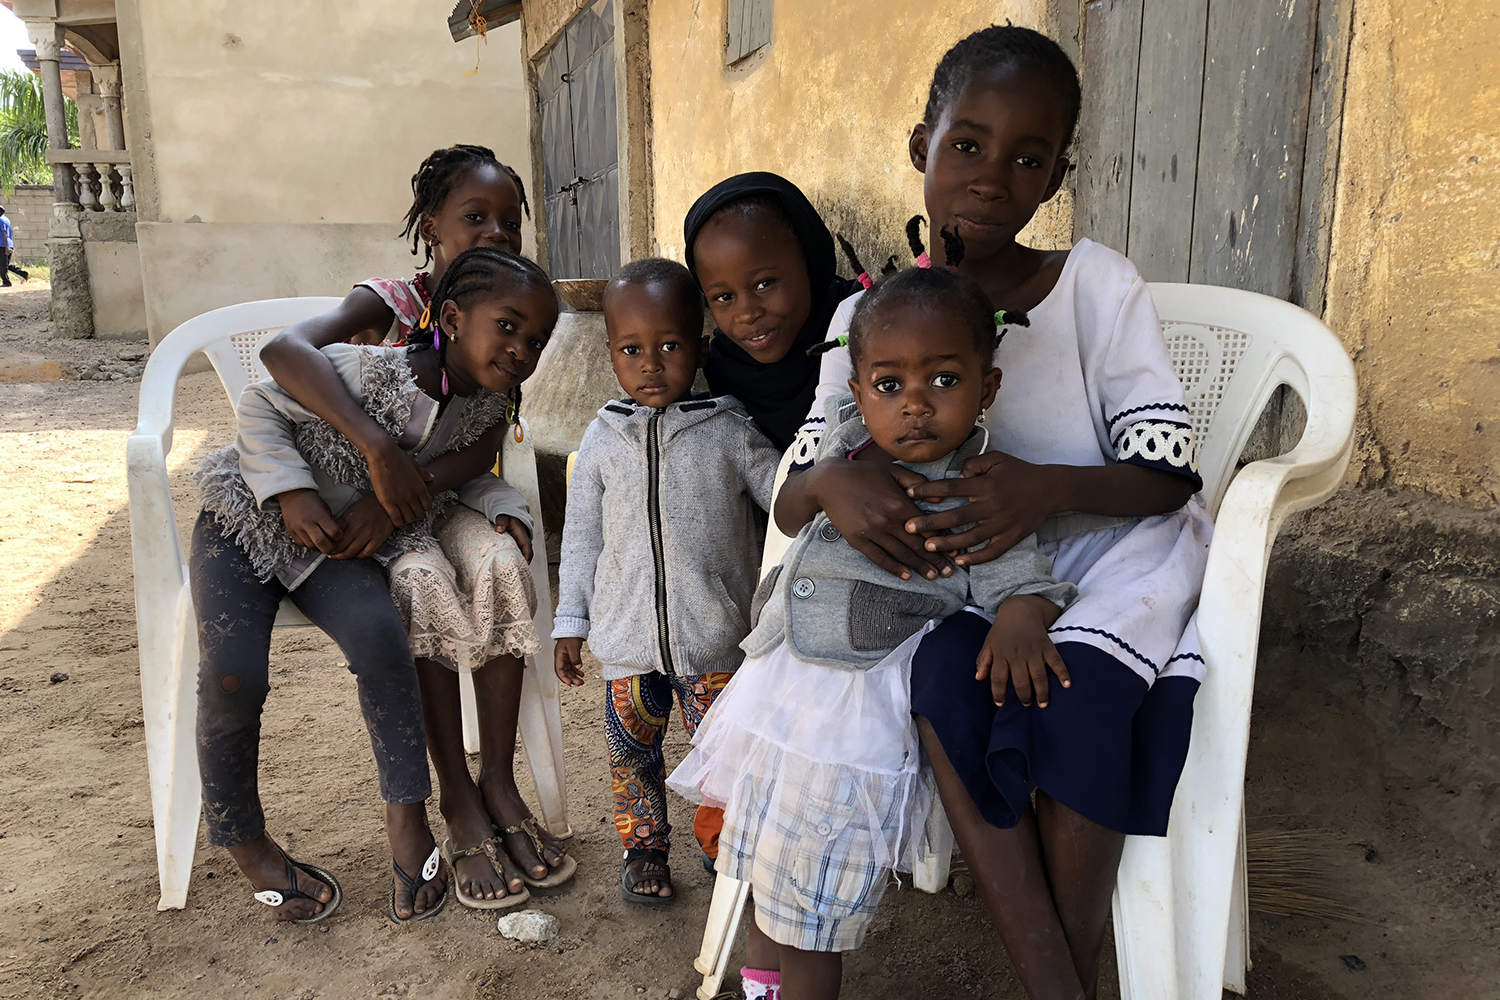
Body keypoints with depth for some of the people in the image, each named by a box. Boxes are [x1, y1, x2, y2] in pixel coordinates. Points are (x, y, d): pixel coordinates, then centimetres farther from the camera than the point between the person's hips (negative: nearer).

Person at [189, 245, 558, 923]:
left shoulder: (487, 410, -7)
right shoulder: (368, 370, -25)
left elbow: (461, 474, 12)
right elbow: (261, 406, -14)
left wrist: (505, 508, -8)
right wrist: (293, 493, -24)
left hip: (340, 546, 3)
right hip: (249, 519, -3)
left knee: (380, 637, -27)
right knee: (232, 676, -19)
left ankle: (406, 814, -11)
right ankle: (244, 841, 7)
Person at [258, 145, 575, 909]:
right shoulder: (395, 304, -13)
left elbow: (481, 448, -13)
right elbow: (285, 349, -33)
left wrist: (391, 500, -29)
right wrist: (378, 448, -46)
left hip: (451, 498, 3)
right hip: (377, 503, -3)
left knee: (500, 564, -28)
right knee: (423, 580, -32)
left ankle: (498, 780, -17)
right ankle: (457, 798, -20)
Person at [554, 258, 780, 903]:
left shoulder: (728, 431, -6)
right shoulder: (603, 439, 0)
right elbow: (581, 536, 7)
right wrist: (571, 622, 8)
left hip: (716, 635, -1)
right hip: (628, 634, 2)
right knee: (632, 748, 15)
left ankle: (722, 843, 36)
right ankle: (643, 845, 38)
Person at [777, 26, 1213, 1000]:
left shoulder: (1098, 284, -8)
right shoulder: (865, 318, -2)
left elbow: (1170, 473, -10)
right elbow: (789, 500, -3)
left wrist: (1045, 489, -31)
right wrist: (831, 482, -28)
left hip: (1116, 551, -1)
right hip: (963, 585, 2)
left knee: (1073, 693, -30)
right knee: (946, 678, -28)